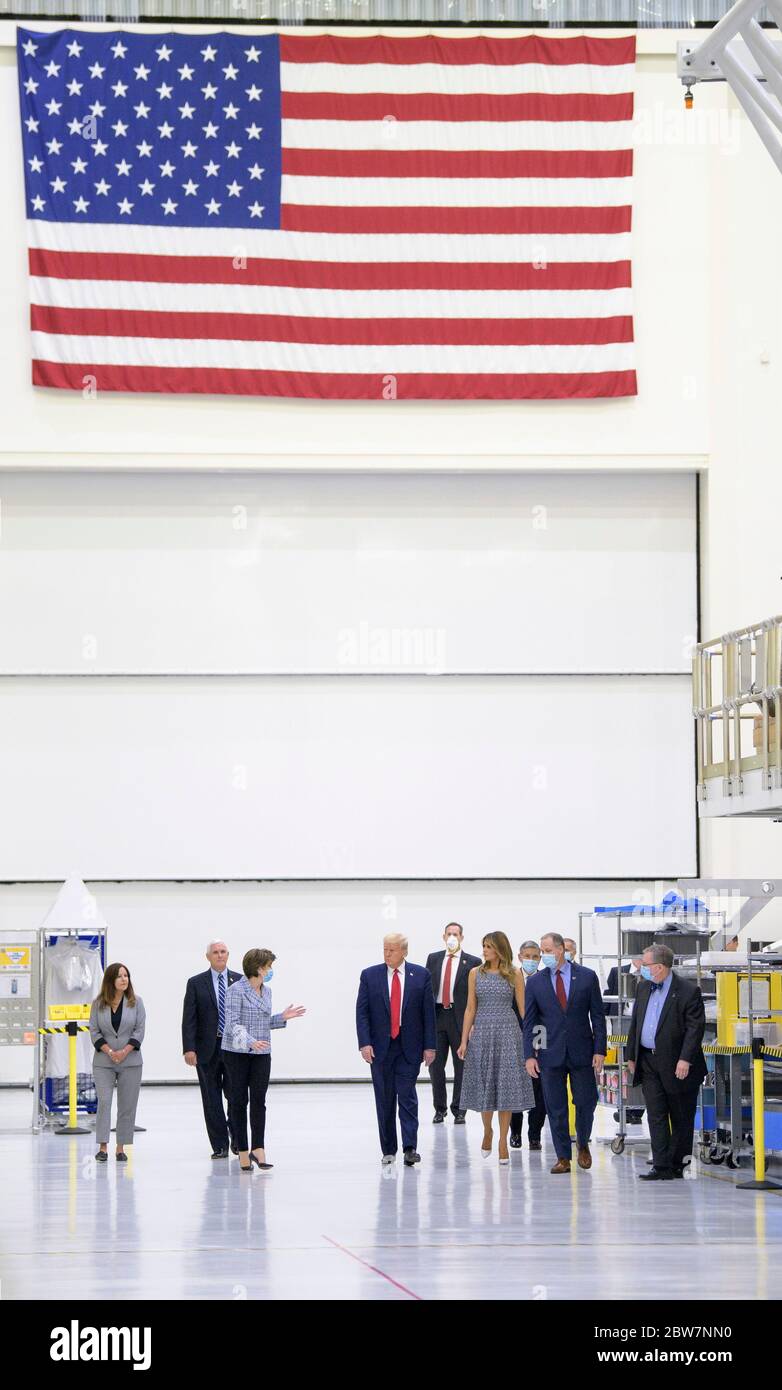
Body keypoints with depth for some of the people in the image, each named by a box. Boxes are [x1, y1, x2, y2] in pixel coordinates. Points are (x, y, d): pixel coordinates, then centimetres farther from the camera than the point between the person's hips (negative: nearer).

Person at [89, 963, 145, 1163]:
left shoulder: (136, 1002, 2)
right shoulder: (98, 1004, 3)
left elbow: (140, 1029, -1)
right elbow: (94, 1031, 1)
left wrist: (125, 1051, -12)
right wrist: (109, 1052, -12)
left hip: (130, 1061, 0)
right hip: (103, 1062, 0)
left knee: (127, 1105, 1)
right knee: (103, 1101, -10)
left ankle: (121, 1148, 6)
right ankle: (103, 1147, -10)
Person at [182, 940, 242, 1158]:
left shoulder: (240, 981, 6)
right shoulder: (196, 983, 3)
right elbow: (189, 1019, -1)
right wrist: (189, 1048, -11)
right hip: (207, 1048, 0)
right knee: (212, 1100, 1)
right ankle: (220, 1146, 7)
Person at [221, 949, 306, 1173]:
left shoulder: (266, 991, 10)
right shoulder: (236, 991, -11)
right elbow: (233, 1023, -18)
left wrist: (282, 1017, 5)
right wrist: (250, 1042, -32)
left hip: (261, 1053, 5)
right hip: (237, 1053, -5)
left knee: (259, 1100, -6)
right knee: (239, 1100, 2)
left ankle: (258, 1149, -11)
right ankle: (243, 1152, 7)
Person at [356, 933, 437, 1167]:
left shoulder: (421, 975, 2)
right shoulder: (370, 975, 3)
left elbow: (428, 1013, 2)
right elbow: (362, 1012, 0)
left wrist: (430, 1045, -3)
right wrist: (365, 1043, -11)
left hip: (409, 1047, -1)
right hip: (380, 1047, 1)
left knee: (407, 1096, -8)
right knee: (384, 1100, 6)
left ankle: (410, 1148, -11)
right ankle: (388, 1150, 12)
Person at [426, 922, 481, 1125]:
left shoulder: (472, 962, 1)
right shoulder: (433, 959, 11)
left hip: (460, 1018, -3)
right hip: (437, 1015, 3)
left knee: (461, 1066, 2)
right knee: (435, 1065, 4)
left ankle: (458, 1110, 10)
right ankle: (440, 1108, 15)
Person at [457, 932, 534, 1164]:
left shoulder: (514, 974, 2)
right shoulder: (476, 973, 6)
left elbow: (523, 1009, 3)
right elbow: (470, 1009, 7)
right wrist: (464, 1041, 3)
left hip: (507, 1032, -2)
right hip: (481, 1032, 2)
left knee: (506, 1086, -2)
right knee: (484, 1085, 5)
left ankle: (503, 1142, 5)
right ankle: (487, 1131, 28)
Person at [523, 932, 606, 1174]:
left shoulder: (587, 977, 0)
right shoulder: (535, 982, 2)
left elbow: (597, 1016, 2)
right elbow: (529, 1022, 3)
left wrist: (599, 1049, -4)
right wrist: (530, 1055, -5)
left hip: (581, 1051, -1)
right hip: (550, 1054, 1)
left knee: (586, 1102, 2)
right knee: (555, 1108, 2)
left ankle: (583, 1145, 27)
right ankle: (563, 1157, 9)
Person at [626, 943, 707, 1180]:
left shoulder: (688, 991, -11)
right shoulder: (644, 988, 10)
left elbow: (695, 1027, -14)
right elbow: (635, 1023, 17)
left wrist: (685, 1060, -21)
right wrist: (631, 1055, 14)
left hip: (677, 1065, -6)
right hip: (649, 1062, 6)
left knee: (681, 1118, 5)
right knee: (656, 1116, -1)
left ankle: (678, 1165, 14)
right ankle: (662, 1167, -3)